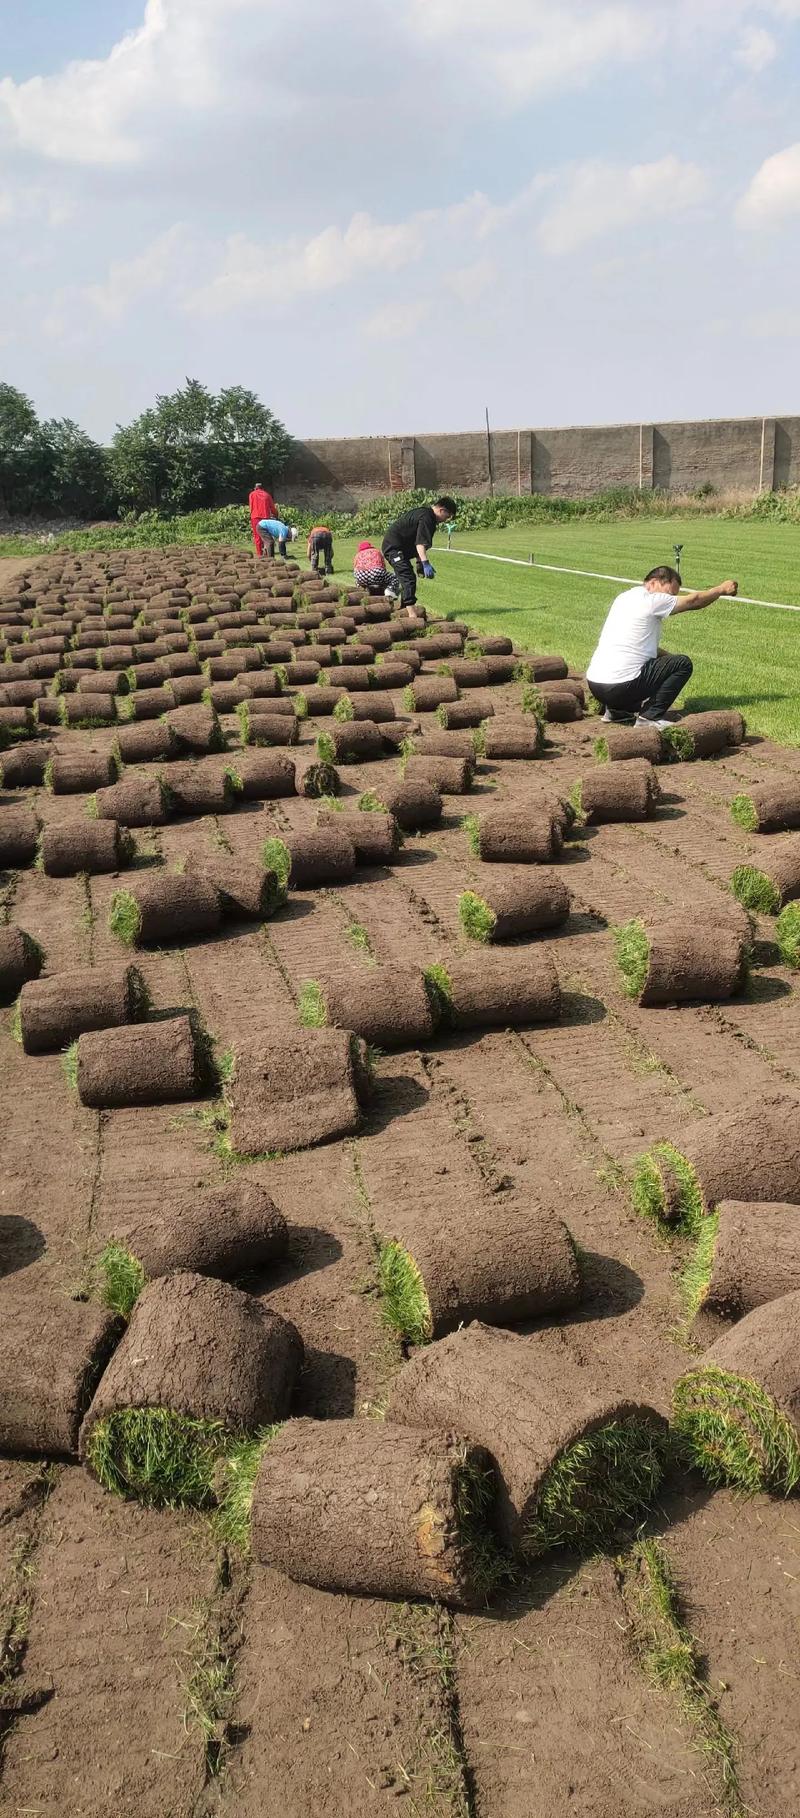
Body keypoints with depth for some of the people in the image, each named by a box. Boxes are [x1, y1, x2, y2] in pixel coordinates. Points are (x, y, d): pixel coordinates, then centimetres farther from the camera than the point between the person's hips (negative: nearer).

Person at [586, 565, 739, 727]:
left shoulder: (624, 597, 18)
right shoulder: (651, 601, -8)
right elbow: (693, 601, 4)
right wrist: (722, 589, 19)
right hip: (621, 688, -9)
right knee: (683, 664, 3)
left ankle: (615, 711, 21)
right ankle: (650, 717, -5)